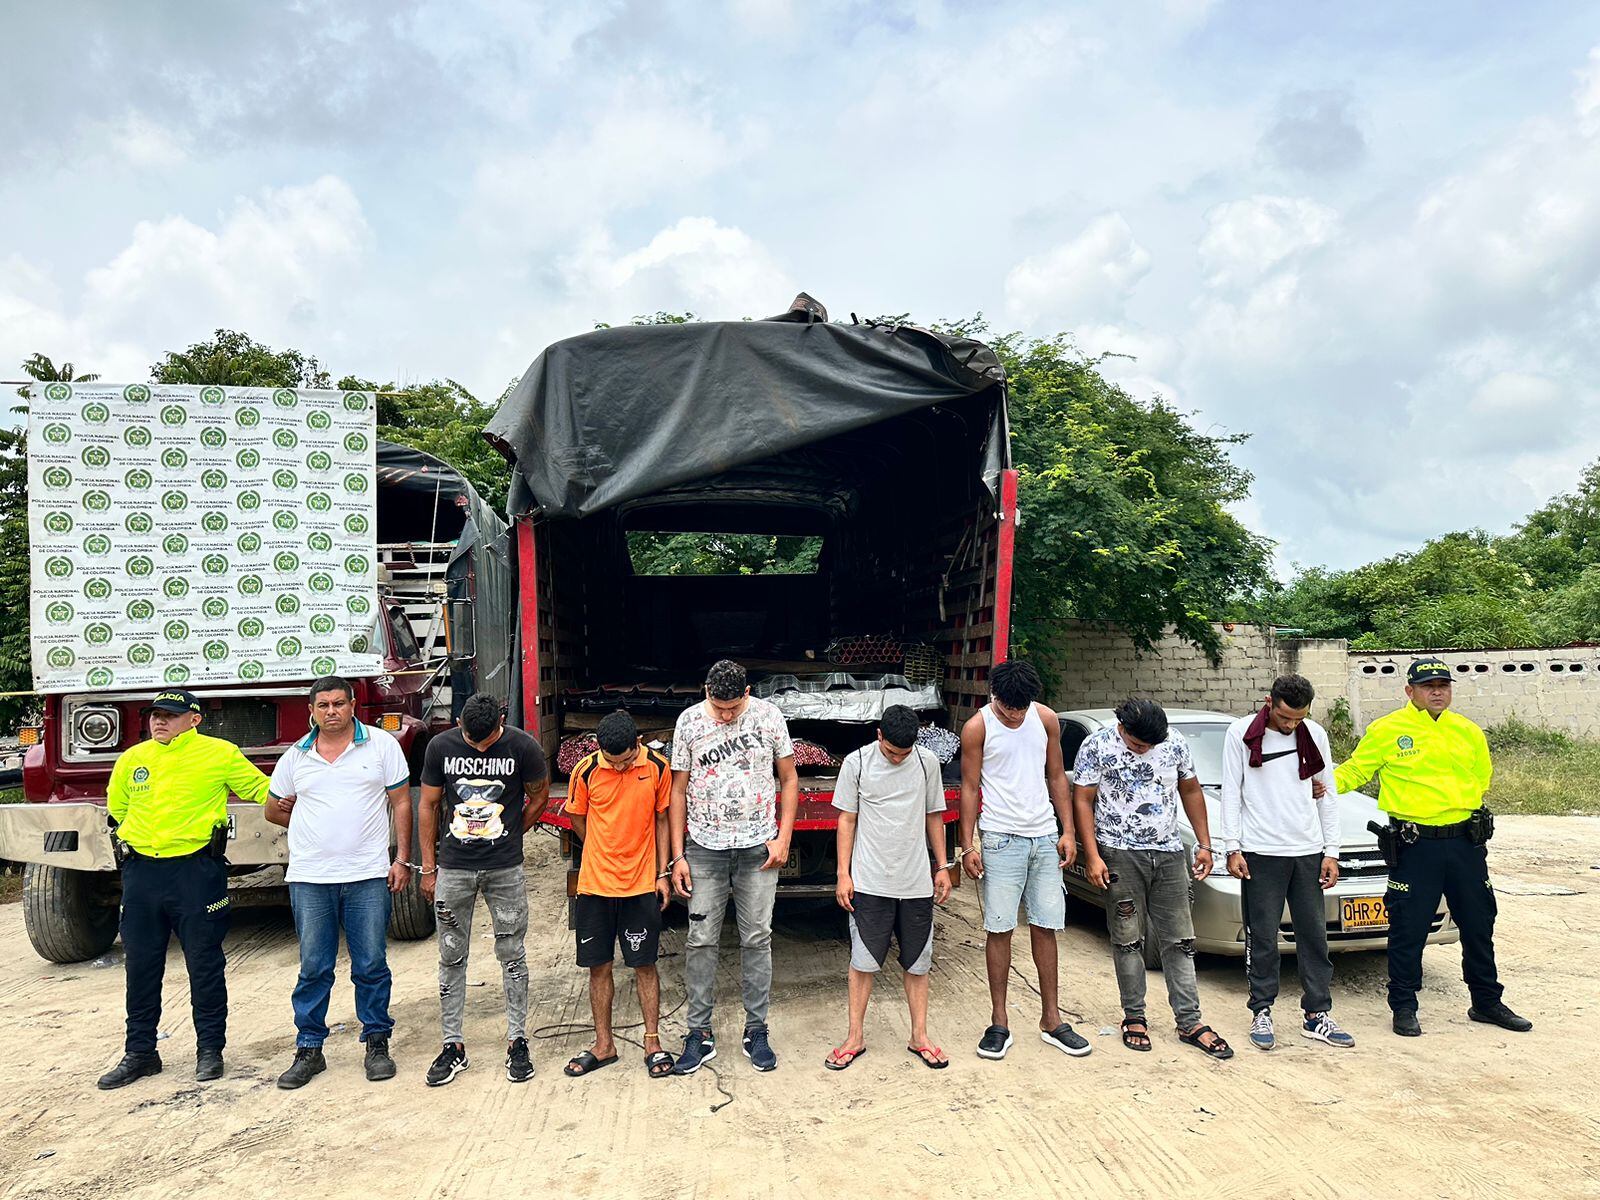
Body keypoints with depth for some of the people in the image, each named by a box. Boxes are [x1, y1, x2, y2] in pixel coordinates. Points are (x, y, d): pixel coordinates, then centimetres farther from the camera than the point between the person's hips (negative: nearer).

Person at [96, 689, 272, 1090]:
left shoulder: (220, 754, -4)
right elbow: (117, 806, 26)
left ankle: (210, 1048, 16)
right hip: (141, 872, 5)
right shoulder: (132, 758, 9)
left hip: (197, 872, -4)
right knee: (140, 966, 11)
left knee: (205, 964, 4)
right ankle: (139, 1053, 24)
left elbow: (262, 791, 3)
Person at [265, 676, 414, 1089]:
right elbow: (274, 810, 20)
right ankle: (309, 1049, 18)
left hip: (368, 875, -2)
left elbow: (401, 803, 2)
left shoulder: (382, 745, 2)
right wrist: (314, 828, 9)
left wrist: (402, 858, -3)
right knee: (313, 968, 7)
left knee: (371, 965, 4)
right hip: (310, 878, 2)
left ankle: (377, 1043, 17)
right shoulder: (296, 756, 9)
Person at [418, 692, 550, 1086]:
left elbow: (538, 798, 5)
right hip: (452, 869, 2)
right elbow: (428, 806, 4)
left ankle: (517, 1041, 18)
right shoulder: (441, 747, -5)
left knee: (512, 955, 6)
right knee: (452, 958, 9)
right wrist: (428, 868, 3)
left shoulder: (523, 747, -10)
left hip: (505, 869, -1)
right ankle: (453, 1045, 20)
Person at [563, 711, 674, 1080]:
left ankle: (652, 1043, 19)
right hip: (595, 884, 1)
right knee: (599, 966, 9)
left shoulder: (657, 767, -7)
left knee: (645, 965, 6)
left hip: (641, 884, -1)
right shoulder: (586, 770, -8)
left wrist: (662, 873, 2)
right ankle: (604, 1045, 24)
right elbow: (578, 820, 8)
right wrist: (607, 856, 7)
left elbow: (661, 820, 4)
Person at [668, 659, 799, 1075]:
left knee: (757, 939, 6)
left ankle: (756, 1031, 19)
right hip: (705, 847, 0)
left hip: (758, 847, 0)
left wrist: (783, 838, -3)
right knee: (701, 940, 3)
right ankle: (700, 1033, 15)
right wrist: (678, 856, -1)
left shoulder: (769, 716, -3)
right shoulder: (689, 721, -3)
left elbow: (788, 778, 5)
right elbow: (678, 790, 2)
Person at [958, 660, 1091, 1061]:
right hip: (1000, 839, -3)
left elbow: (1056, 776, 10)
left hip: (1045, 837, 3)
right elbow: (969, 788, -3)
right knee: (999, 930, 0)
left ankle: (1051, 1020, 18)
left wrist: (1068, 831, 5)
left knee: (1045, 928, 8)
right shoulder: (977, 727, -6)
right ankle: (999, 1023, 10)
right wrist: (968, 846, -9)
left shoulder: (1046, 719, 3)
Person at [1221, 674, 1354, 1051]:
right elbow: (1231, 793, -2)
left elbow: (1328, 796, 10)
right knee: (1262, 938, 2)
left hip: (1308, 852, 3)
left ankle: (1317, 1015, 17)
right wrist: (1232, 848, -7)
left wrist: (1331, 851, 7)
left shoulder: (1315, 735, 5)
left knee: (1314, 935, 7)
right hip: (1261, 853, -3)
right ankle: (1262, 1013, 12)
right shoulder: (1241, 733, -4)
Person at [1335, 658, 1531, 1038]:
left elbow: (1482, 779, 21)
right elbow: (1353, 770, 1)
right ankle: (1404, 1007, 13)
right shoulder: (1386, 730, -3)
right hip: (1415, 846, -4)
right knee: (1408, 929, 0)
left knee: (1478, 926, 16)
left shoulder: (1468, 732, 9)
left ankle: (1487, 1002, 32)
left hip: (1465, 842, 5)